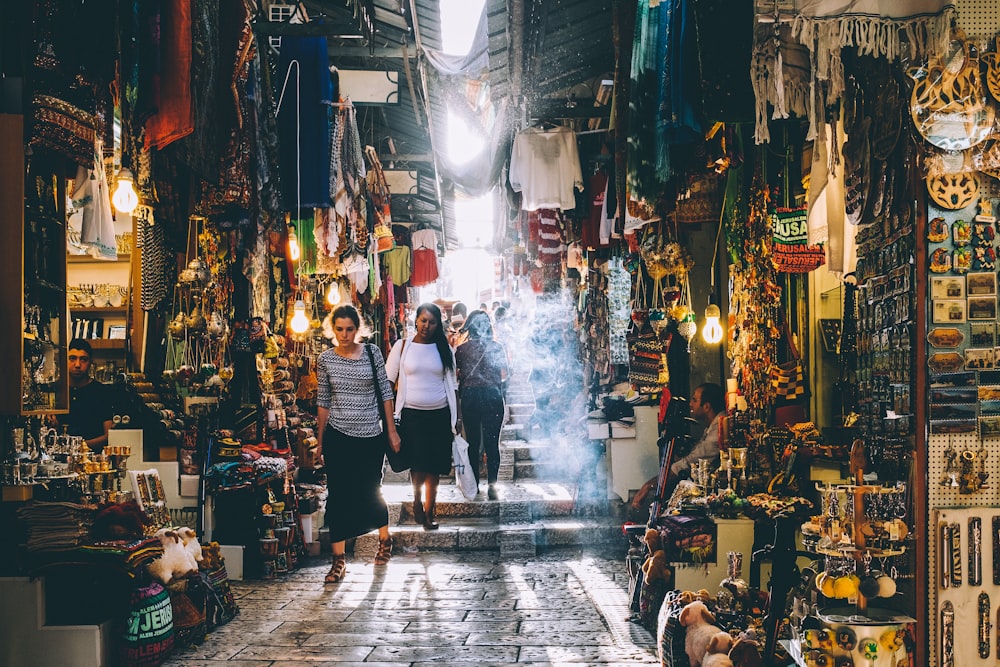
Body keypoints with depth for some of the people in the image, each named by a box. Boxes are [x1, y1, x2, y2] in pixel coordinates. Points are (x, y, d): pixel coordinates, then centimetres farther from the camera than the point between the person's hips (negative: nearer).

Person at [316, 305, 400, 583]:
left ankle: (385, 539, 38)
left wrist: (391, 429, 2)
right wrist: (321, 441, 8)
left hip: (371, 435, 0)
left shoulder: (372, 352, -2)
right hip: (338, 435, 0)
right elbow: (323, 401, 6)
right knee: (338, 495, -2)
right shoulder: (326, 359, 0)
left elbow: (385, 392, 3)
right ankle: (339, 558, 5)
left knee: (370, 491, 11)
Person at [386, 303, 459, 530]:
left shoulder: (445, 349, 7)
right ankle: (417, 502, 17)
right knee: (417, 463, -5)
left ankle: (429, 511, 12)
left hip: (439, 415, 2)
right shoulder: (402, 346, 1)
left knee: (434, 465, 2)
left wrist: (456, 417, 8)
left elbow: (452, 384, 11)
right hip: (411, 414, -2)